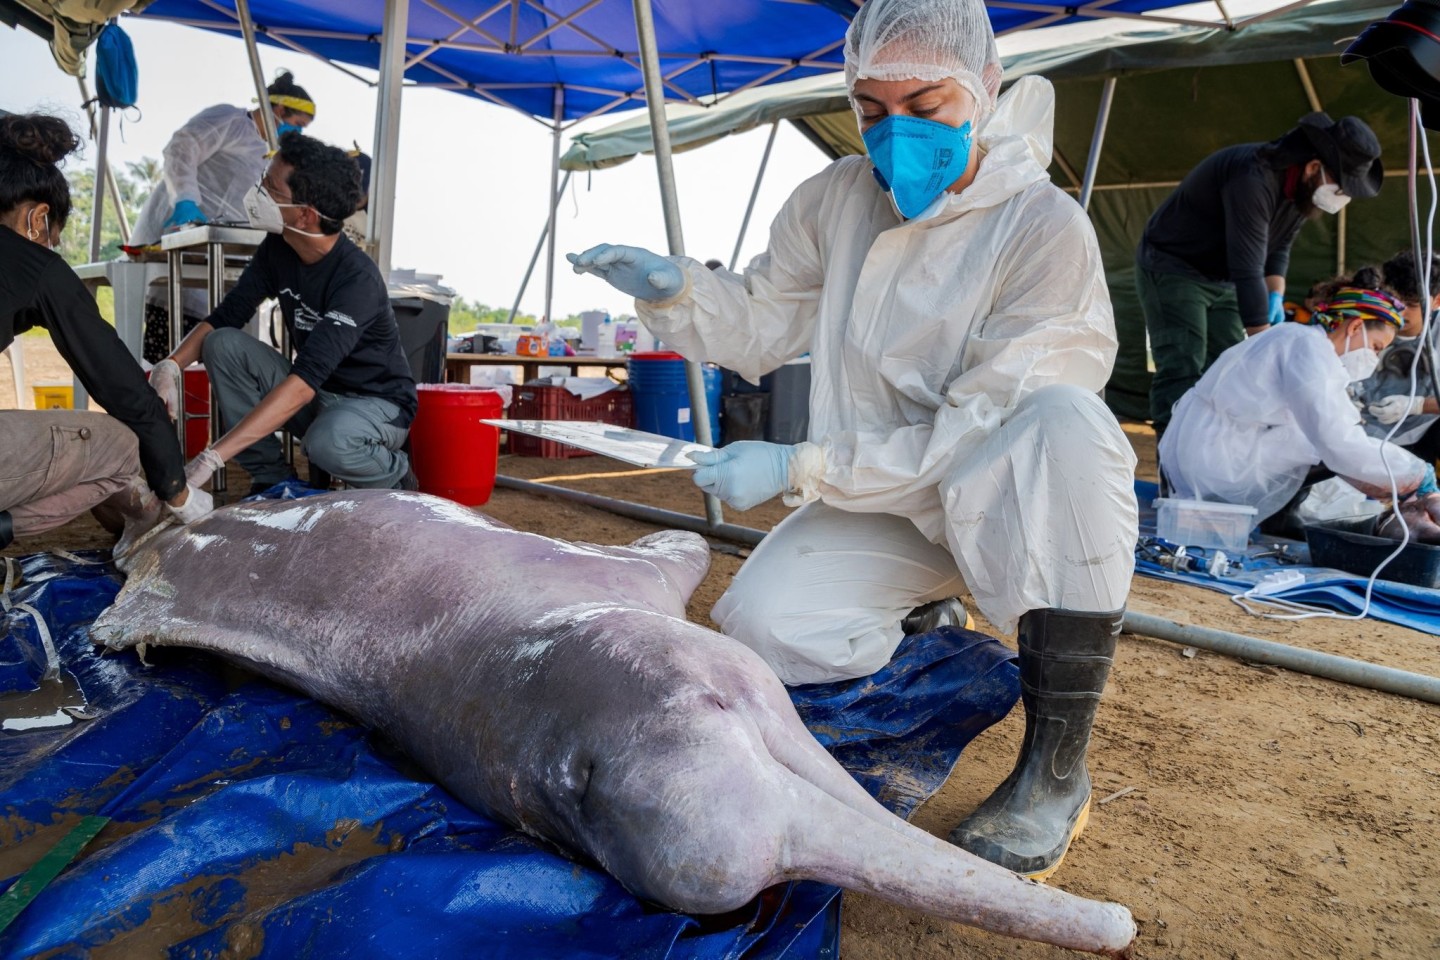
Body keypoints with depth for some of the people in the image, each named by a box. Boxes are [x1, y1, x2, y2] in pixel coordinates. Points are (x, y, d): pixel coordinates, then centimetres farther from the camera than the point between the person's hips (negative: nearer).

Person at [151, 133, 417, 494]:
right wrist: (170, 366, -19)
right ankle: (272, 479, -5)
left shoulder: (357, 279, -28)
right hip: (314, 396, 7)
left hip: (377, 405, -7)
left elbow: (303, 382, -36)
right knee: (222, 344, -12)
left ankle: (396, 477, -4)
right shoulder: (278, 250, -5)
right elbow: (224, 318, 3)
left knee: (328, 442, -39)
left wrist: (211, 458, -40)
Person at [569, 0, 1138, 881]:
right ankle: (924, 609, 16)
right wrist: (674, 289, -11)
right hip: (882, 504, 4)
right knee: (760, 627, -19)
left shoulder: (1046, 228, -19)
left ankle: (1058, 766, -27)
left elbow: (974, 433, -22)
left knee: (1066, 416, -37)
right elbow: (761, 326, 10)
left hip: (1005, 500, -4)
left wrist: (799, 467, -25)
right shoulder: (835, 200, -1)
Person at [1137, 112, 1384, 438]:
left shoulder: (1303, 188, -4)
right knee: (1182, 373, -19)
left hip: (1222, 277, 9)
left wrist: (1276, 295, -7)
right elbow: (1248, 271, -34)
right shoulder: (1254, 178, -31)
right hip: (1172, 267, -9)